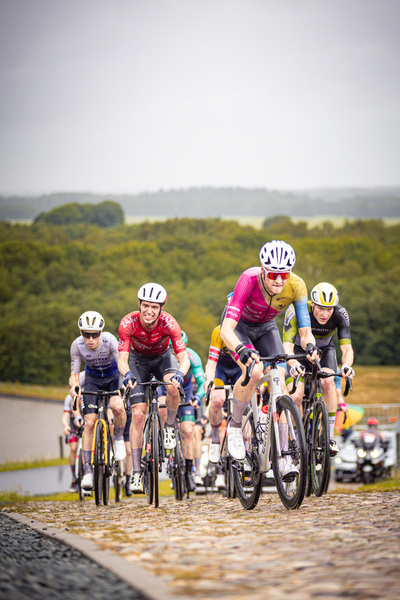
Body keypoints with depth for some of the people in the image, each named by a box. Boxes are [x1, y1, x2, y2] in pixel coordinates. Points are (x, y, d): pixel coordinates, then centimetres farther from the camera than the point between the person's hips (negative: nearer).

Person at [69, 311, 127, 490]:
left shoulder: (109, 340, -31)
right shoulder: (77, 345, -24)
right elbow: (74, 374, -18)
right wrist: (74, 386, -41)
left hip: (113, 377, -2)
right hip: (92, 380, 2)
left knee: (117, 406, -32)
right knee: (89, 423, -11)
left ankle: (119, 438, -2)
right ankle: (88, 470, -5)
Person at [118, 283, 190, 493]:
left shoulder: (169, 323, -31)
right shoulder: (128, 323, -31)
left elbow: (184, 357, -33)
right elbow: (122, 359, -34)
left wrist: (180, 373, -55)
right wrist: (127, 374, -57)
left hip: (163, 357, 0)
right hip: (138, 360, 0)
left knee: (173, 387, -34)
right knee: (138, 413, -11)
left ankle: (169, 426, -5)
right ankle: (136, 471, -6)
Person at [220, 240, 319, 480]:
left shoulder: (296, 286, -28)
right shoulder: (249, 280, -38)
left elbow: (305, 331, -26)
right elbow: (226, 329, -43)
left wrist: (309, 345, -49)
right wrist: (241, 349, -63)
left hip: (266, 329, 3)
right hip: (239, 327, -3)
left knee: (279, 382, -15)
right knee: (254, 371, -31)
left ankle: (283, 457, -10)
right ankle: (235, 425, -5)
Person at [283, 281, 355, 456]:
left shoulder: (340, 314, -29)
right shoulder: (296, 311, -35)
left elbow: (346, 348, -34)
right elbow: (287, 345, -42)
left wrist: (347, 366, -56)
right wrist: (294, 364, -63)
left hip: (324, 350, 1)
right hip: (299, 351, -1)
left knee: (328, 383, -27)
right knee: (296, 396, -19)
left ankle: (330, 436, -17)